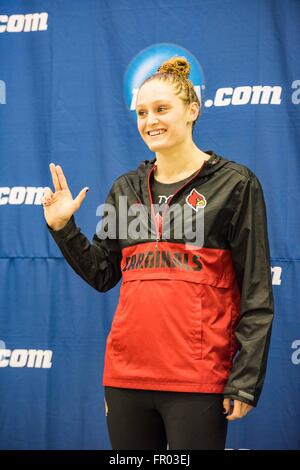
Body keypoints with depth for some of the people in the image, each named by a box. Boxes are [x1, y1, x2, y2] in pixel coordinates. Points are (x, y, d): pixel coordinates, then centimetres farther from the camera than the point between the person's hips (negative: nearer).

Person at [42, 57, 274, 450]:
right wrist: (63, 227, 5)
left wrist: (246, 380, -10)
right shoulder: (126, 189, 13)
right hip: (125, 374, 5)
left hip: (197, 378, -5)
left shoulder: (234, 184, -1)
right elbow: (102, 274, 17)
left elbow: (257, 295, -4)